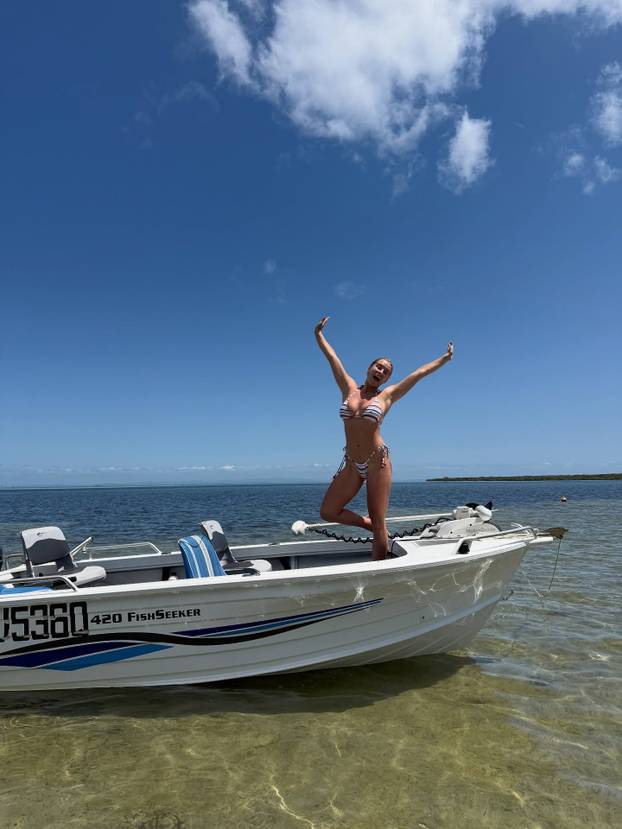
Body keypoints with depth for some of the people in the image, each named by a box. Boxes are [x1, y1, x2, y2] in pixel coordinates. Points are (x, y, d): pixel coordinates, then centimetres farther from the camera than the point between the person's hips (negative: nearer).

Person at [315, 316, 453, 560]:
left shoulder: (387, 396, 3)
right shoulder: (349, 389, 8)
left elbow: (420, 372, 8)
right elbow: (332, 357, 15)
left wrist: (445, 357, 15)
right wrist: (318, 334, 22)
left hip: (377, 462, -3)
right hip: (352, 464, 3)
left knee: (379, 523, -1)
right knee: (327, 512, 1)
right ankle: (369, 524, 22)